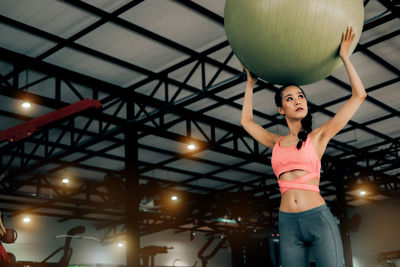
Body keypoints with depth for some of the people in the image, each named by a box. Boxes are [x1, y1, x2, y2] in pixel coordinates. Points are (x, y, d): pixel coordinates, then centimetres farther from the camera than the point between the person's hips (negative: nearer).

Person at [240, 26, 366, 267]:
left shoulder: (318, 136, 7)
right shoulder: (277, 143, 16)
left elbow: (359, 95, 6)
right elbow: (246, 121, 32)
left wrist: (345, 57, 8)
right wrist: (250, 84, 33)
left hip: (320, 219, -3)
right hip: (288, 225, 3)